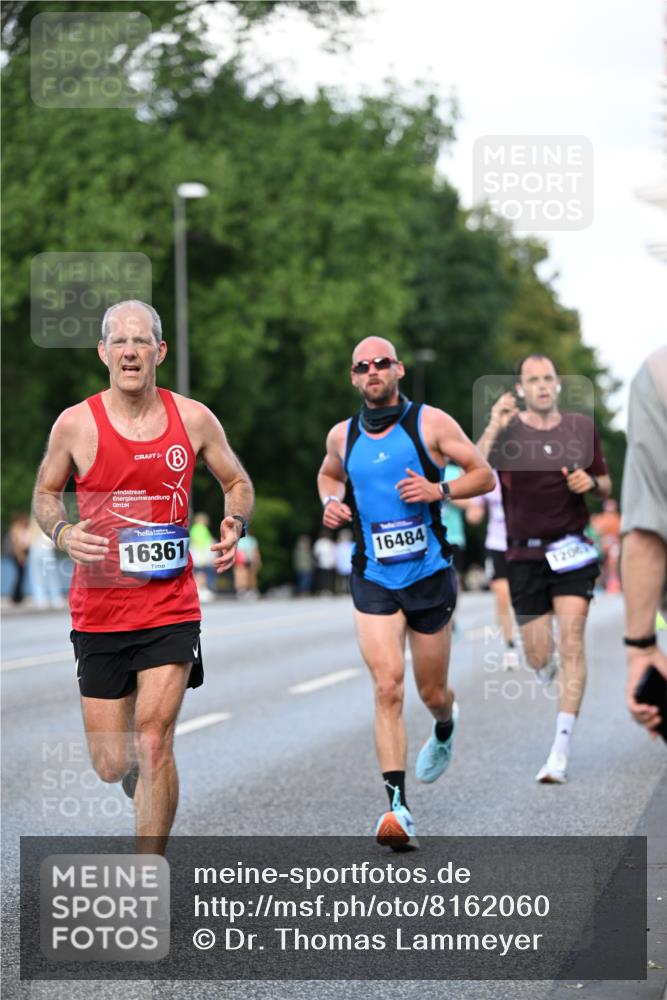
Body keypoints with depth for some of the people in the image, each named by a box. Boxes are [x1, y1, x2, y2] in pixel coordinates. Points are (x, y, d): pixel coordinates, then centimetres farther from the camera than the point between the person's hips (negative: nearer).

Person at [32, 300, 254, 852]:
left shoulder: (193, 419, -1)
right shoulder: (76, 424, -4)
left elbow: (238, 482, 14)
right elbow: (45, 493, 11)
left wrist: (236, 525, -7)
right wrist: (63, 533, -10)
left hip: (171, 606, -1)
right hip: (98, 613, 1)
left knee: (154, 741, -14)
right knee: (112, 765, 5)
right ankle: (137, 770, 45)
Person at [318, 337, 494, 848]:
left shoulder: (431, 423, -4)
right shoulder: (342, 436, 5)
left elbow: (485, 475, 0)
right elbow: (329, 474, 27)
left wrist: (438, 490, -17)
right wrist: (331, 503, 4)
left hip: (430, 575, -1)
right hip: (373, 580, 1)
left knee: (433, 693, 11)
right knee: (387, 687, -16)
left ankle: (444, 729, 50)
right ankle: (398, 808, -18)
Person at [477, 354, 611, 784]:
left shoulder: (583, 427, 5)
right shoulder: (507, 431, -3)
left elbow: (606, 486, 15)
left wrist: (591, 482, -7)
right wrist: (493, 428, -28)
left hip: (572, 551, 1)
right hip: (525, 555, 0)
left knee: (571, 643, -12)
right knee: (539, 657, 2)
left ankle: (561, 752, -11)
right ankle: (551, 672, 42)